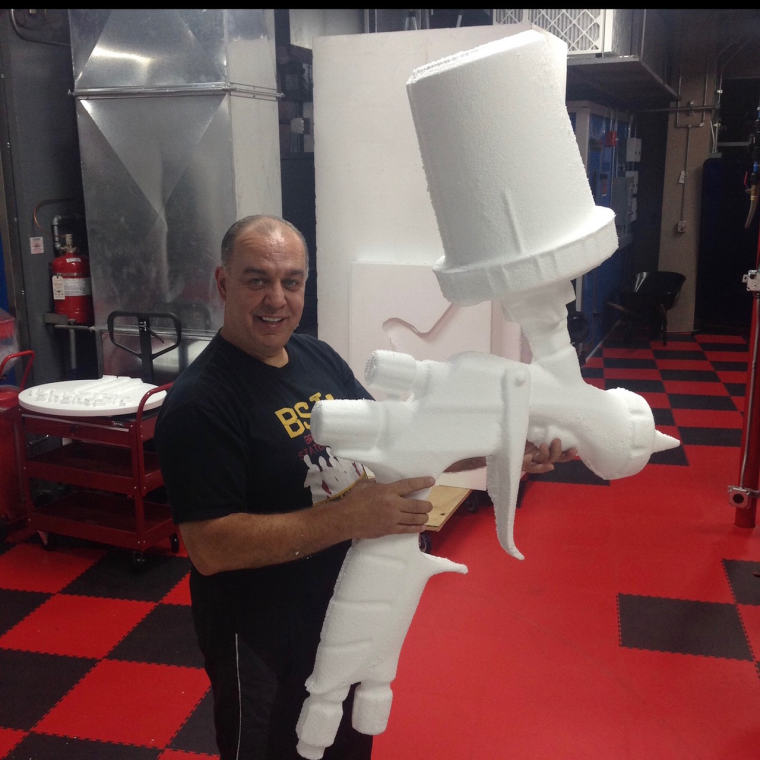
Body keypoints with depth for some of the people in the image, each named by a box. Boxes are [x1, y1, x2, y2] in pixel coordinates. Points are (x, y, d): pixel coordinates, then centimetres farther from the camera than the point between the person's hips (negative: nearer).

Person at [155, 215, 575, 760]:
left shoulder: (319, 357, -2)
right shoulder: (200, 402, -24)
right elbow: (210, 547, -29)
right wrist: (350, 516, -33)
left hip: (348, 611, 7)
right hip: (263, 641, -7)